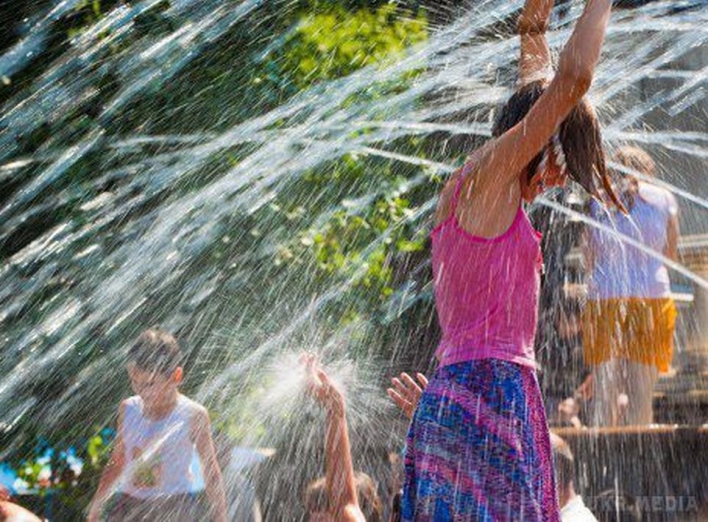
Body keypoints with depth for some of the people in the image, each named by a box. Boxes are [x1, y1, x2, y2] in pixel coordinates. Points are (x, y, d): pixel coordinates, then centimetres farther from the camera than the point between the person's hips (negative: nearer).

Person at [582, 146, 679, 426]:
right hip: (651, 298, -1)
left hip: (604, 298, 1)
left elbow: (589, 258, 9)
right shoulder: (664, 198, 6)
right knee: (641, 395, 0)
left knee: (604, 394, 4)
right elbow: (670, 255, 12)